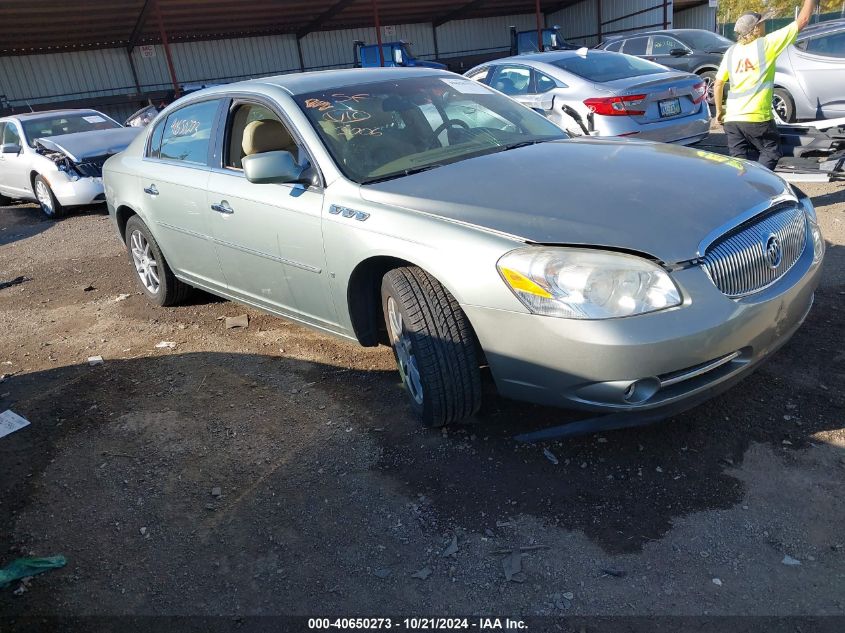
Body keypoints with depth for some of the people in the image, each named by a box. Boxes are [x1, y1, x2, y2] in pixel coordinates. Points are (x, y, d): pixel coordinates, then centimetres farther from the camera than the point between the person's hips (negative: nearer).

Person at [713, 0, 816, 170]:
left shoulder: (731, 51, 10)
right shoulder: (766, 44, -4)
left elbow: (718, 84, 13)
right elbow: (802, 21, 0)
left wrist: (719, 110, 23)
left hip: (731, 118, 5)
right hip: (757, 118, -5)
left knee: (739, 160, 9)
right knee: (770, 153, 11)